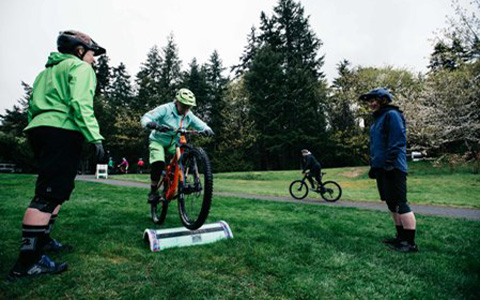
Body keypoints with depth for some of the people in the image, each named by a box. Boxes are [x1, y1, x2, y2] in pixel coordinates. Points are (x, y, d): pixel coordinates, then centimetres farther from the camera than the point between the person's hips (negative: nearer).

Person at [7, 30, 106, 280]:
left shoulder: (49, 70, 30)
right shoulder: (80, 67, 2)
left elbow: (33, 106, 26)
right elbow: (80, 104, -16)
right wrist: (95, 137, -21)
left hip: (38, 129, 10)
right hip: (62, 131, -10)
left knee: (58, 190, 19)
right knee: (49, 195, -13)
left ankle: (42, 240, 27)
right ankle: (27, 262, -12)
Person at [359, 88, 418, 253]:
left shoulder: (391, 115, -6)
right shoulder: (377, 119, 22)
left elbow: (398, 140, -16)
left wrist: (390, 161, -22)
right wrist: (373, 165, 24)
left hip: (393, 168, -10)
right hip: (381, 167, 10)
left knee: (399, 204, -9)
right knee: (392, 204, 13)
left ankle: (410, 243, -3)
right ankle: (401, 237, 22)